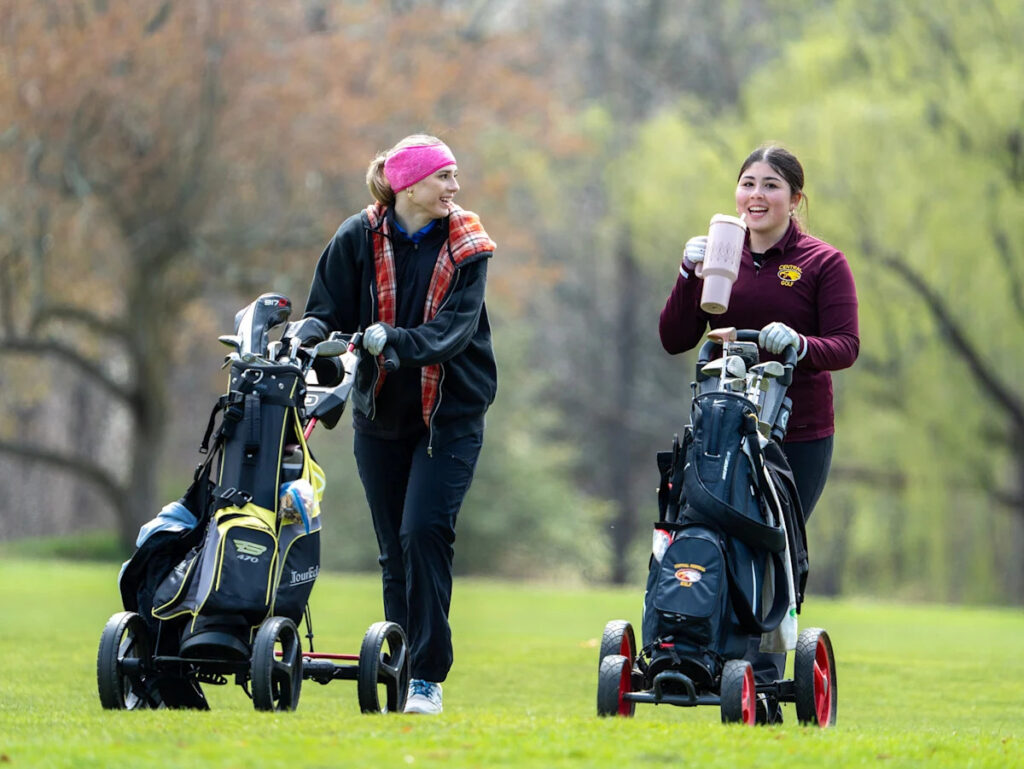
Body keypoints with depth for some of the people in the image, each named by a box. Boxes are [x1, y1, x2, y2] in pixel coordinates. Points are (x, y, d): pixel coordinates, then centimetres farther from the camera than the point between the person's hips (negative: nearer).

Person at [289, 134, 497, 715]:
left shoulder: (466, 247, -6)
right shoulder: (359, 238, -2)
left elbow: (454, 328, -17)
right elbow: (328, 308, -1)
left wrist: (393, 339, -34)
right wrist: (309, 335, -24)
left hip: (449, 413, -2)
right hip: (381, 413, 2)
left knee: (424, 531, -16)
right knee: (395, 548, 6)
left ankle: (428, 677, -12)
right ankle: (400, 669, 14)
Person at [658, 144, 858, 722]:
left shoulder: (824, 264, 1)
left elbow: (846, 346, -8)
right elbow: (675, 340, 6)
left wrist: (799, 344, -28)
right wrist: (691, 276, -8)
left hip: (799, 436, -3)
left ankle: (763, 690, 2)